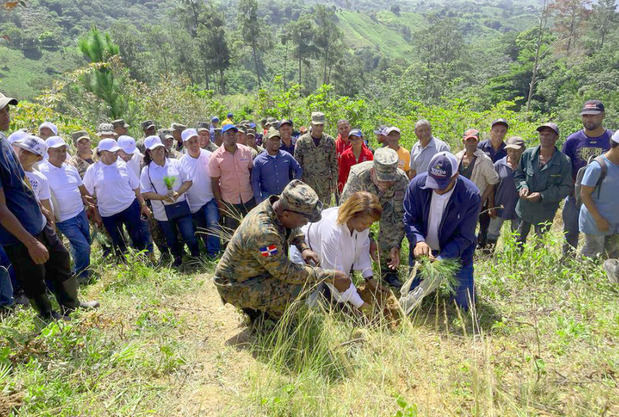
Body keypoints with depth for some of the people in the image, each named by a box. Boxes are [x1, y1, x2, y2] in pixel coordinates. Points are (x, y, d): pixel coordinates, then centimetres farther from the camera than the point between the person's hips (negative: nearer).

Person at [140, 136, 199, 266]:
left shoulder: (176, 163, 0)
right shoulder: (147, 170, -2)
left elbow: (188, 181, 0)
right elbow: (145, 193, -4)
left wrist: (178, 193, -17)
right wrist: (163, 197, -19)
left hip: (181, 206, 0)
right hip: (162, 211, 0)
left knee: (189, 235, 1)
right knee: (171, 239, 15)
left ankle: (197, 257, 24)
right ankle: (178, 259, 36)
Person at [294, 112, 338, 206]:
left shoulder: (330, 141, 3)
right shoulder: (301, 141, -2)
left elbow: (334, 163, 7)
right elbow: (297, 163, 1)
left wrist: (334, 181, 4)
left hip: (325, 182, 1)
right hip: (307, 182, -1)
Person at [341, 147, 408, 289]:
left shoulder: (402, 179, -37)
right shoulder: (358, 175, -43)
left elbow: (401, 214, -27)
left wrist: (396, 245, -34)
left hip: (385, 202, 1)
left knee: (391, 233, -15)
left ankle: (388, 271, 8)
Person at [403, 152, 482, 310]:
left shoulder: (471, 195, -25)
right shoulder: (417, 184, -19)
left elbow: (465, 237, -20)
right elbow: (409, 219, -12)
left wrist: (441, 259, -33)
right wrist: (418, 241, -32)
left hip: (457, 253, -2)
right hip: (423, 250, 2)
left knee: (465, 305, 7)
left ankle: (467, 284, 40)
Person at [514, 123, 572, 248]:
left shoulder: (564, 161, -13)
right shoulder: (528, 154, -5)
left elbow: (566, 187, -11)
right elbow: (518, 175, 7)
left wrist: (542, 196, -22)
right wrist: (522, 186, -14)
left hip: (545, 212, -2)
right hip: (524, 208, 2)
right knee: (518, 242, 18)